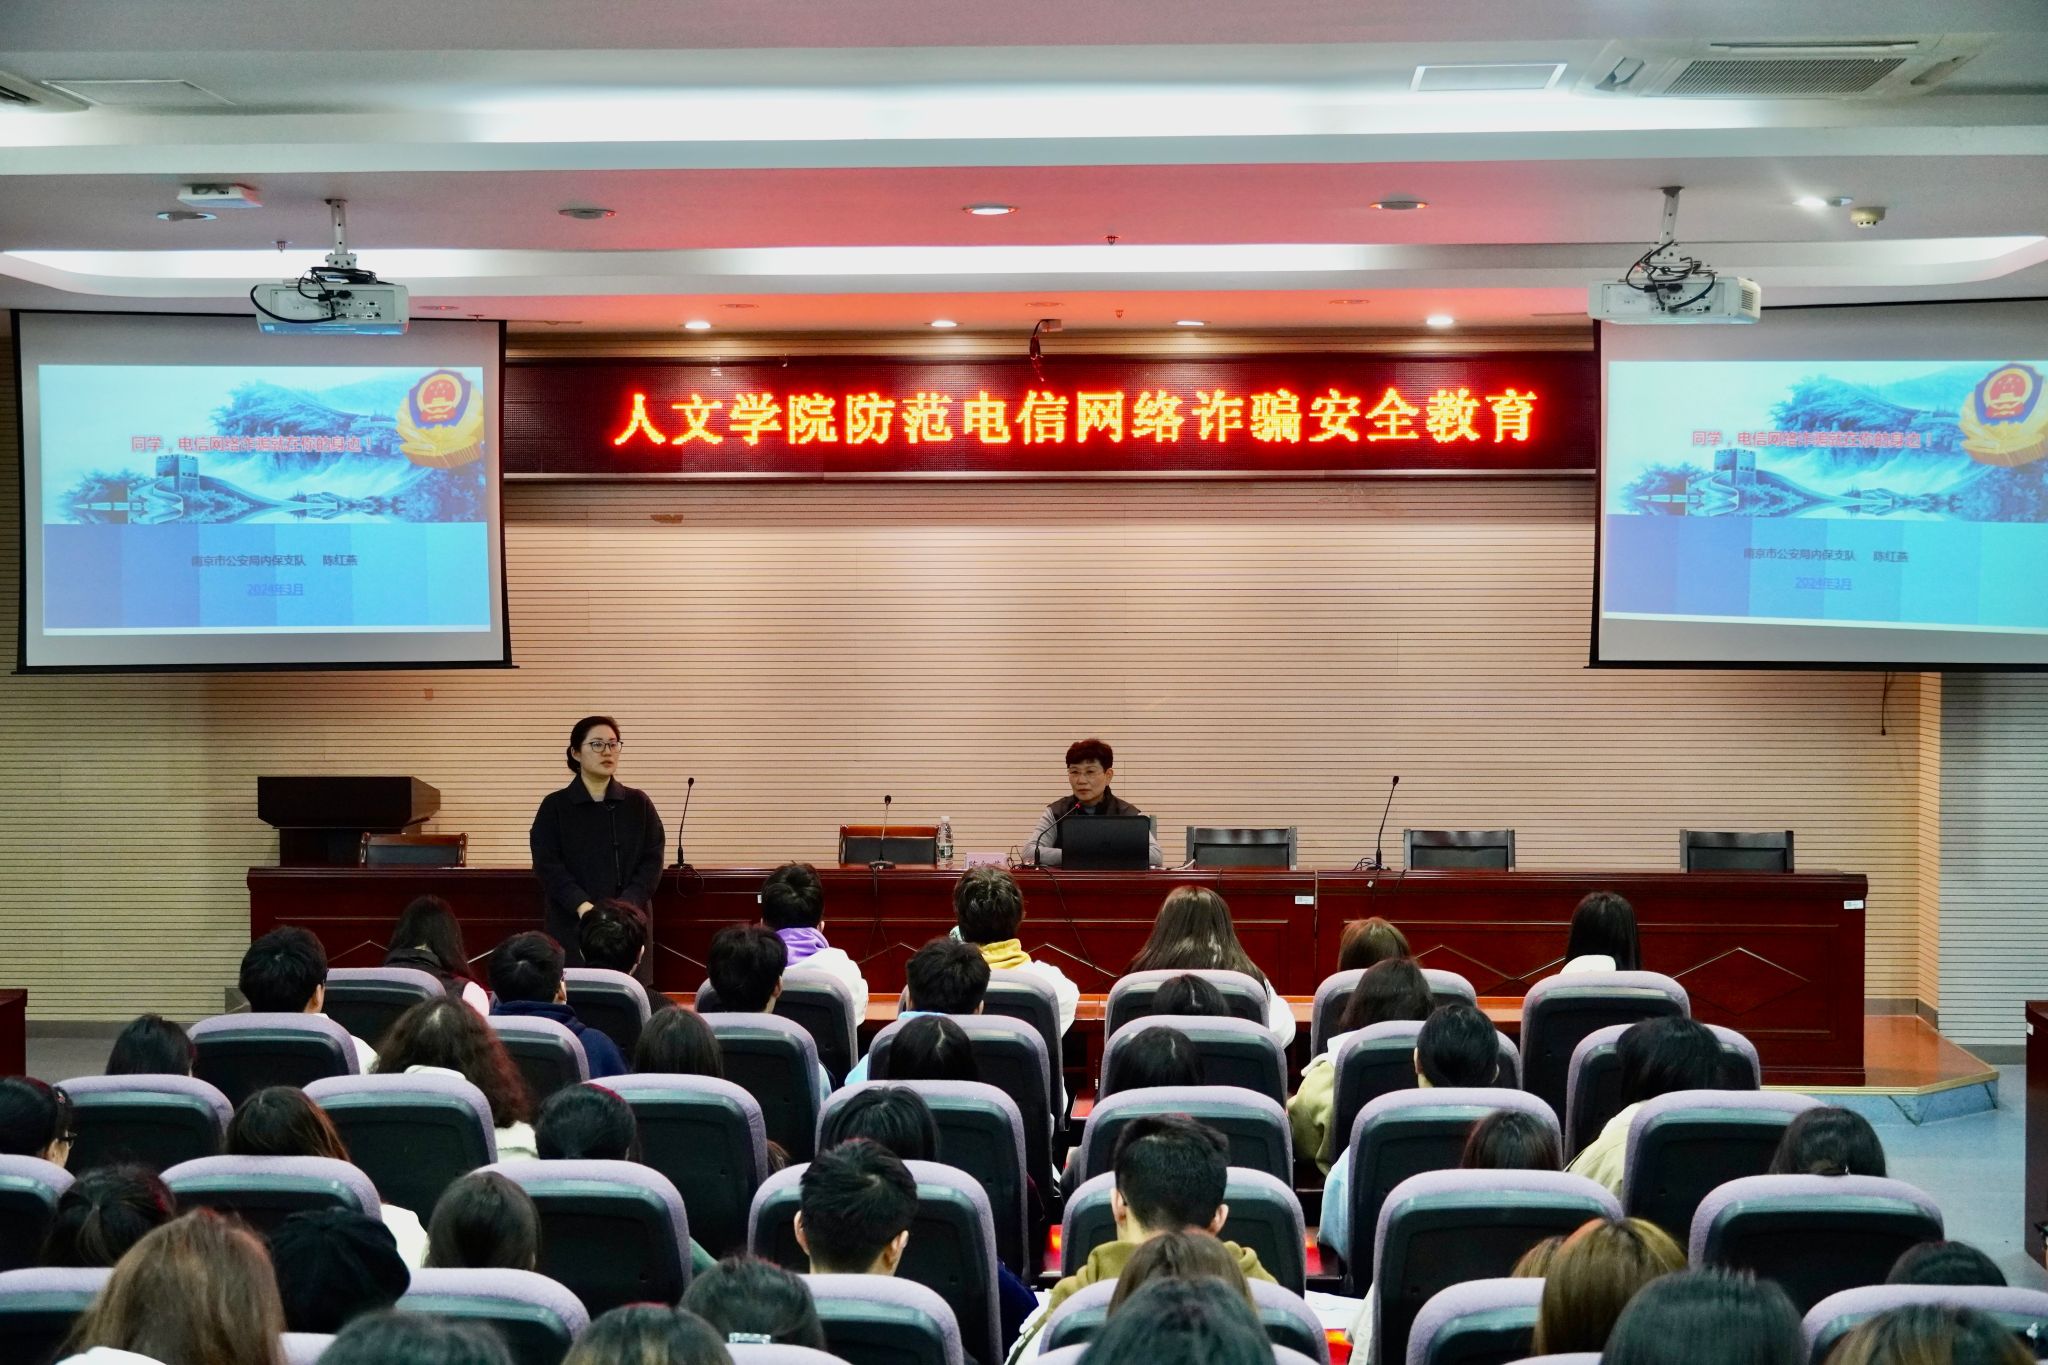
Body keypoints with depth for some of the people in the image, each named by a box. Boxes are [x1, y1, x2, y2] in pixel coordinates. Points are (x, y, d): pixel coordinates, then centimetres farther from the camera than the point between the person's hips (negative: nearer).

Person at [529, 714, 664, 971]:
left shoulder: (638, 803, 8)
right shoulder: (554, 806, 4)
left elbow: (653, 859, 1)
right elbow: (547, 864, -4)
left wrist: (626, 905, -15)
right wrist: (582, 905, -19)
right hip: (571, 924, -1)